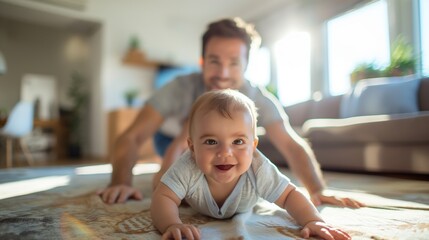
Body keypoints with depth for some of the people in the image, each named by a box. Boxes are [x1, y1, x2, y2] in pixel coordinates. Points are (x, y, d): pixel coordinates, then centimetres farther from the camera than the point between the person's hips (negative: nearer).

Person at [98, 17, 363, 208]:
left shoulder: (259, 99, -30)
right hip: (173, 142, -2)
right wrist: (122, 182, -55)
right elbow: (132, 137, -39)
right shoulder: (181, 89, -37)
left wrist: (318, 191, -46)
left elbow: (292, 145, -32)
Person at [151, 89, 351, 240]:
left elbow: (290, 195, -29)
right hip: (193, 209, 0)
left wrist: (313, 220, -47)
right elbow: (163, 198, -44)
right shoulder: (187, 168, -45)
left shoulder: (258, 170, -40)